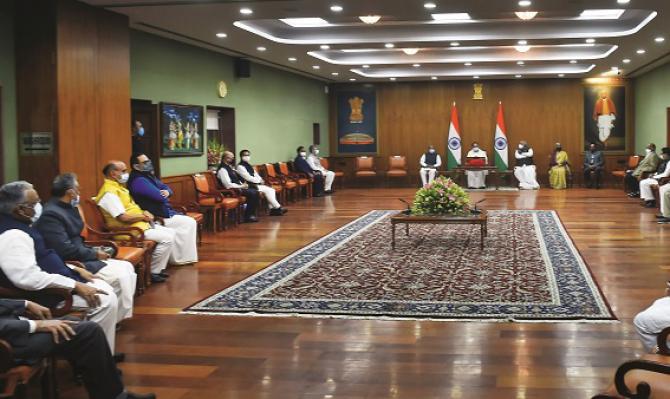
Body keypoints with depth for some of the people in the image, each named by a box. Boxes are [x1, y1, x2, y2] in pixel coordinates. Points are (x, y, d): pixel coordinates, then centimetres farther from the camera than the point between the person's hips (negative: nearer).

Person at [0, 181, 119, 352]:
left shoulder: (18, 226, 9)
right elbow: (29, 278, -32)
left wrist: (74, 270, 11)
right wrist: (75, 286, -26)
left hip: (47, 286, 11)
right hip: (42, 295, -11)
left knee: (105, 289, 13)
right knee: (106, 300, -15)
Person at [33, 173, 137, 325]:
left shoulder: (65, 208, 10)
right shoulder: (50, 214, -21)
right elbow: (66, 251, -25)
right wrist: (95, 254, -14)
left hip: (80, 257, 10)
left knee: (127, 267, 4)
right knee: (119, 276, -19)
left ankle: (122, 313, 9)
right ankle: (115, 319, -2)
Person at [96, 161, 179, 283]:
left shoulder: (118, 187, 15)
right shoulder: (109, 192, -19)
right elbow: (123, 217, -26)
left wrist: (144, 213, 3)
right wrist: (143, 216, -12)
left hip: (140, 223, 11)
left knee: (171, 232, 11)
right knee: (167, 238, -18)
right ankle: (153, 272, -6)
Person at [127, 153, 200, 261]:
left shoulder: (149, 176, 14)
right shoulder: (139, 181, -21)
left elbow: (167, 188, 15)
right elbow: (160, 197, -26)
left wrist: (167, 192, -9)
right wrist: (163, 194, -2)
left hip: (166, 213, 11)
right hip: (158, 218, -11)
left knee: (190, 222, 9)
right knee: (189, 223, -10)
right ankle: (184, 258, -1)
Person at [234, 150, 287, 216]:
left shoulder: (249, 166, 18)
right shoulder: (240, 167, -11)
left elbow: (256, 175, 19)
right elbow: (248, 178, -17)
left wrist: (260, 180, -2)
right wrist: (259, 180, -9)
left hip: (255, 184, 9)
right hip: (249, 186, -9)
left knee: (272, 190, -7)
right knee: (267, 190, -20)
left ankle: (272, 209, -12)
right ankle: (277, 208, -12)